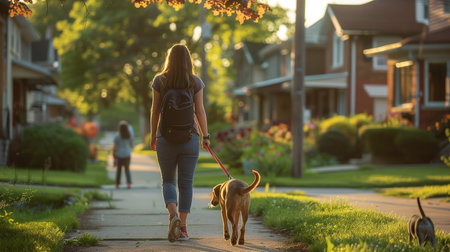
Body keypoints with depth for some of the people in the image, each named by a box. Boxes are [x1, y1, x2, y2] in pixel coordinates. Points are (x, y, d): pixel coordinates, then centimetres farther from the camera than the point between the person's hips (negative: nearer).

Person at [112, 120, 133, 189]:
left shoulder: (117, 136, -9)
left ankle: (117, 184, 17)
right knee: (127, 169, 3)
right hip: (127, 154, 1)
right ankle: (129, 182, -14)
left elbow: (114, 146, -8)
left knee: (119, 169, 10)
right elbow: (131, 145, 7)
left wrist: (113, 153, 5)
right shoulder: (129, 136, -2)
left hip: (119, 155, -1)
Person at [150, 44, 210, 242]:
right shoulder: (195, 82, -1)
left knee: (168, 181, 10)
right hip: (189, 137, 0)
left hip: (166, 138, 0)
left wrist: (153, 135, 10)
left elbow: (155, 110, 2)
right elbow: (200, 111, -2)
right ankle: (182, 226, 6)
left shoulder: (159, 81, -1)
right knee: (186, 183, 7)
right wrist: (206, 136, 4)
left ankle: (173, 214, -16)